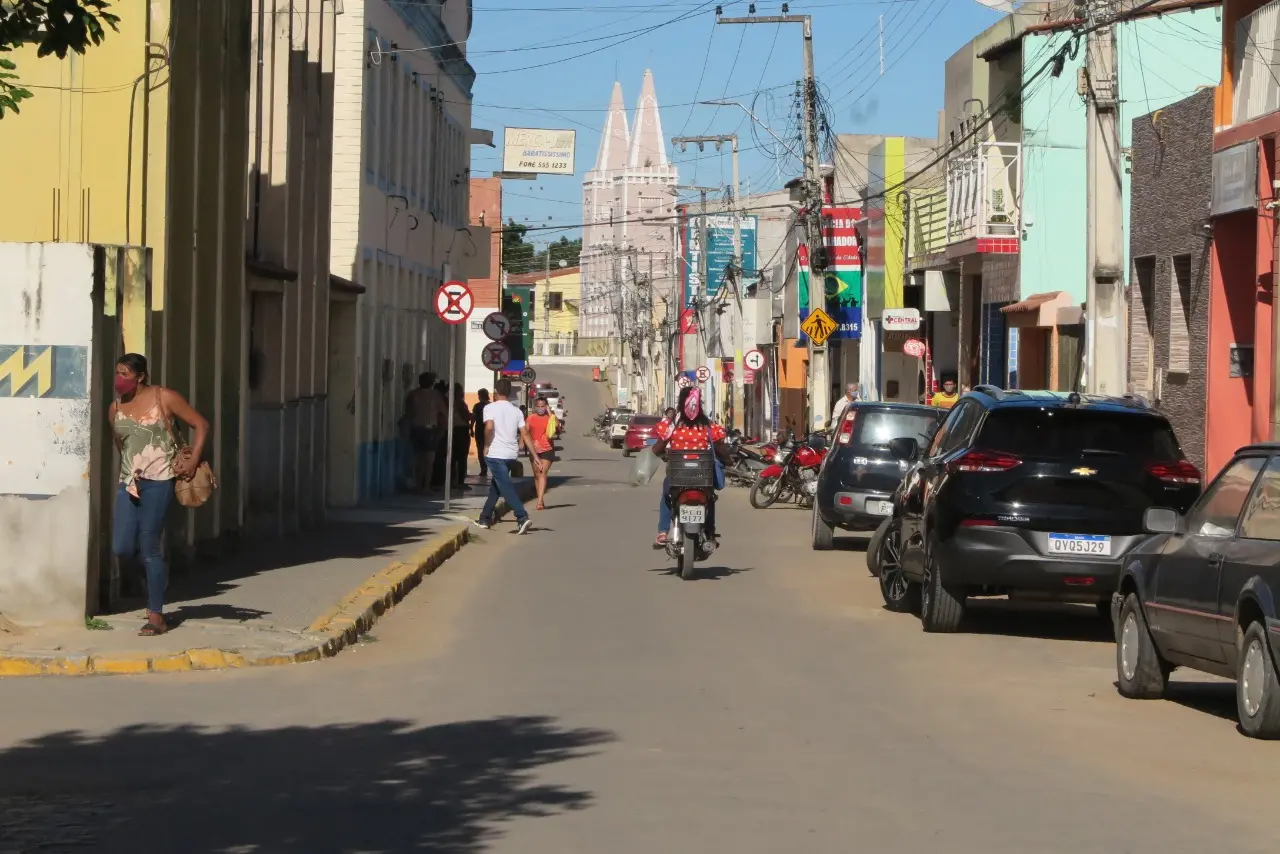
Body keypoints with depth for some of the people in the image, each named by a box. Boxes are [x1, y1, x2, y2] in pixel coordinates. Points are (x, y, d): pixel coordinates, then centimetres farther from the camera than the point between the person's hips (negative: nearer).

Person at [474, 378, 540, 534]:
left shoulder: (490, 408, -5)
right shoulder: (516, 411, 10)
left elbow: (489, 427, -22)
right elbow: (525, 435, 5)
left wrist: (486, 446, -8)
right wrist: (536, 456, 5)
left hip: (495, 454, -6)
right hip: (511, 454, 6)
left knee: (506, 487, -10)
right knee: (495, 486, 20)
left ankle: (522, 518, -24)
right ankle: (485, 518, 28)